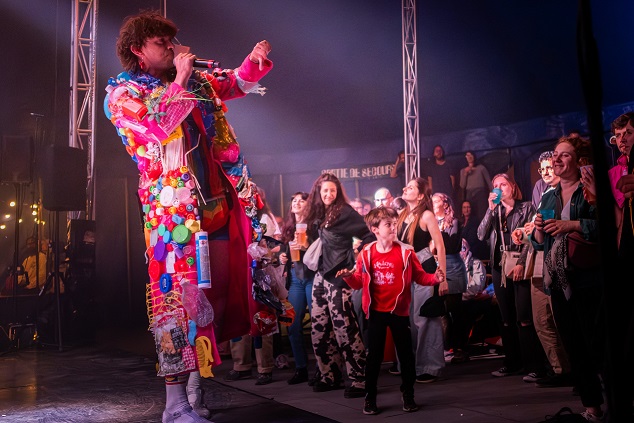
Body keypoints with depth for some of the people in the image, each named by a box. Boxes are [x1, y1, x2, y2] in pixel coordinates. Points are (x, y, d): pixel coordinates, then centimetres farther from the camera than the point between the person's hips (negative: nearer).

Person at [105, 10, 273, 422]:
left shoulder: (194, 80, 17)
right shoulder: (122, 93, 0)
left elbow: (236, 83, 25)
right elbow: (158, 129, -17)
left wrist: (255, 60, 5)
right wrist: (179, 82, -12)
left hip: (217, 202, 7)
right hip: (175, 209, -7)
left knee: (221, 292, 8)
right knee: (179, 295, -9)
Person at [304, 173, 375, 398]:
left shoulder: (344, 212, -8)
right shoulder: (317, 214, 12)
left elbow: (370, 234, -11)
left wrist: (356, 257, -12)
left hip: (338, 276, -8)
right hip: (321, 275, 8)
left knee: (344, 327, -10)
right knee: (319, 328, 9)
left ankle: (359, 379, -3)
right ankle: (330, 376, 21)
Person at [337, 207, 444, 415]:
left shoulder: (406, 251, -4)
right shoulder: (366, 253, -2)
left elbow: (419, 276, -1)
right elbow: (359, 282, 3)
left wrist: (435, 278, -19)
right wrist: (349, 276, -17)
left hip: (399, 310, 0)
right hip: (376, 311, 0)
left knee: (405, 353, 7)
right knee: (374, 355, 6)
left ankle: (408, 396, 22)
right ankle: (370, 398, 17)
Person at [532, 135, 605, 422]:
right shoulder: (548, 198, 17)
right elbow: (539, 243, 18)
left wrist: (573, 224, -22)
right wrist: (538, 230, -2)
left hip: (587, 278, -7)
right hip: (558, 280, 7)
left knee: (596, 343, -5)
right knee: (573, 345, 10)